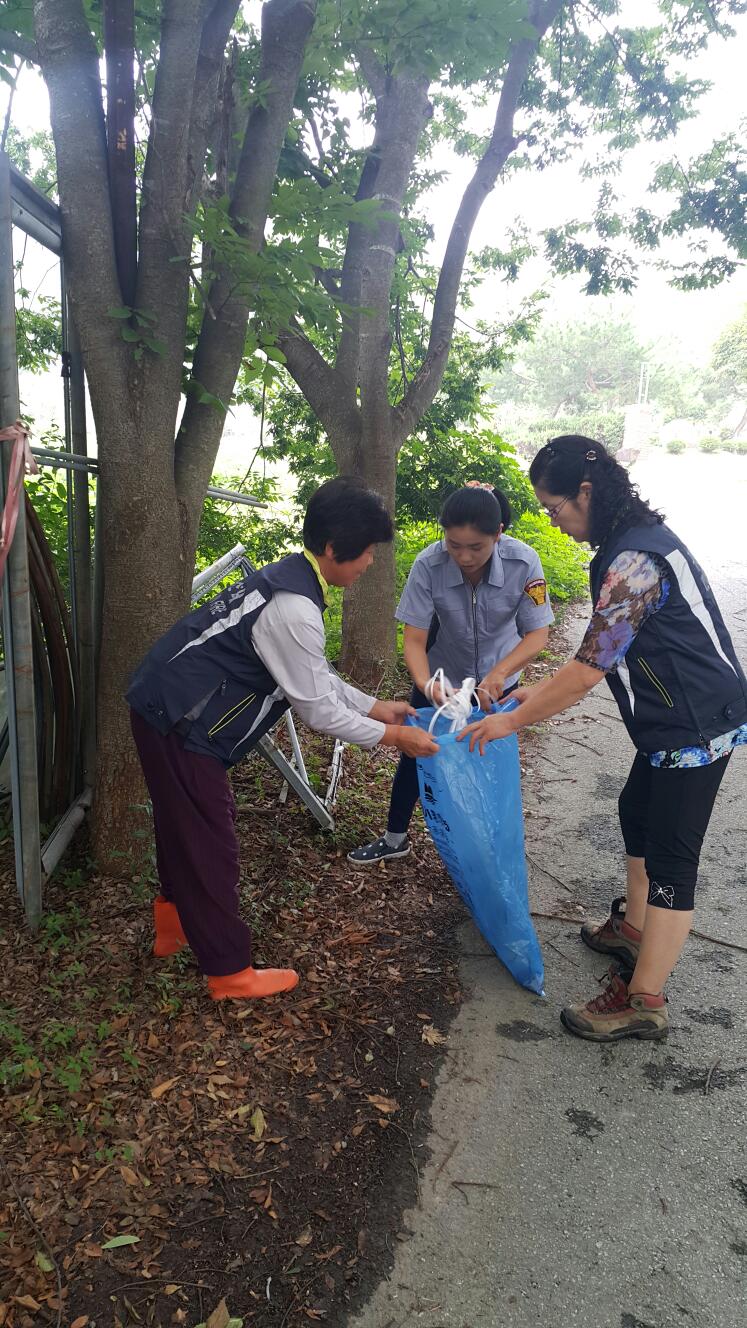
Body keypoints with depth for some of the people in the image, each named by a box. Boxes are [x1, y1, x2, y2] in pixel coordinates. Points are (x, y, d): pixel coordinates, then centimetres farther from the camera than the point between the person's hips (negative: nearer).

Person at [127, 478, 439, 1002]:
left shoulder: (289, 578, 5)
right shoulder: (295, 608, -26)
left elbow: (316, 675, 14)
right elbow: (318, 709, -19)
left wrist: (374, 706, 14)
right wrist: (391, 735, -8)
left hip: (166, 706, 10)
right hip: (180, 721, -10)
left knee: (187, 823, 24)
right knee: (209, 842, 2)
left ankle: (175, 924, 45)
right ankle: (232, 973, 18)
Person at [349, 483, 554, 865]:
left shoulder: (523, 563, -30)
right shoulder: (428, 565, -30)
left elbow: (536, 635, -25)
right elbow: (414, 639, -27)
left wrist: (497, 675, -41)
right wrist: (426, 685, -46)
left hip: (497, 679, 0)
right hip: (440, 677, 0)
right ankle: (394, 839, 31)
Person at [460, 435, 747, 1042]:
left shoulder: (634, 561, -25)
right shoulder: (635, 537, 7)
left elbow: (590, 668, -23)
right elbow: (605, 653, 13)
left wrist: (512, 721, -13)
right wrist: (541, 693, 11)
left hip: (696, 727, -10)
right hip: (674, 721, 10)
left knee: (670, 858, -2)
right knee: (637, 813, 23)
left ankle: (644, 1002, 10)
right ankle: (634, 929, 42)